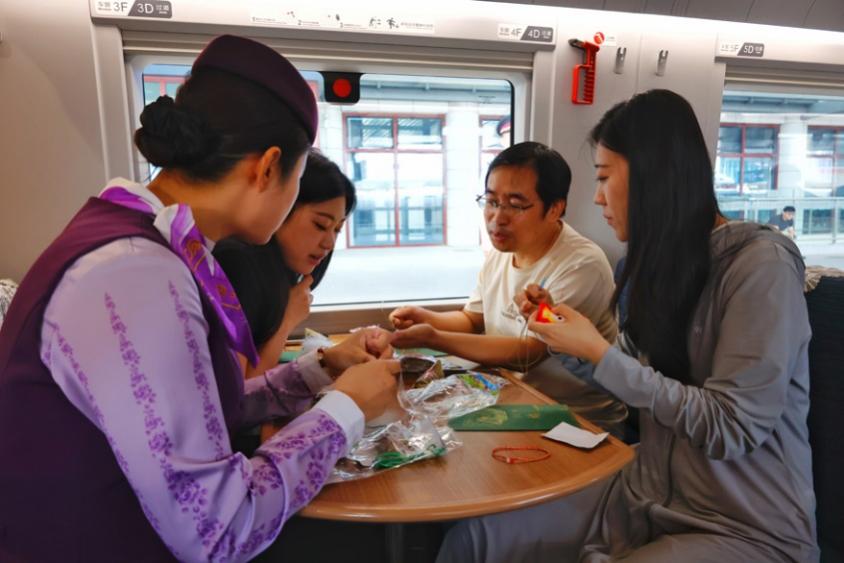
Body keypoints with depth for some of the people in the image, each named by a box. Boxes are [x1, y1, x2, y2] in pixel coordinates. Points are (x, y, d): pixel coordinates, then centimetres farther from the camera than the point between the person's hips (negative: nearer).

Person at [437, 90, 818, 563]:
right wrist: (564, 331, 3)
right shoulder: (665, 261, 5)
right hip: (648, 499, 6)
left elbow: (730, 428, -20)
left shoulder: (762, 265, -16)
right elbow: (641, 377, 8)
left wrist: (600, 353, -19)